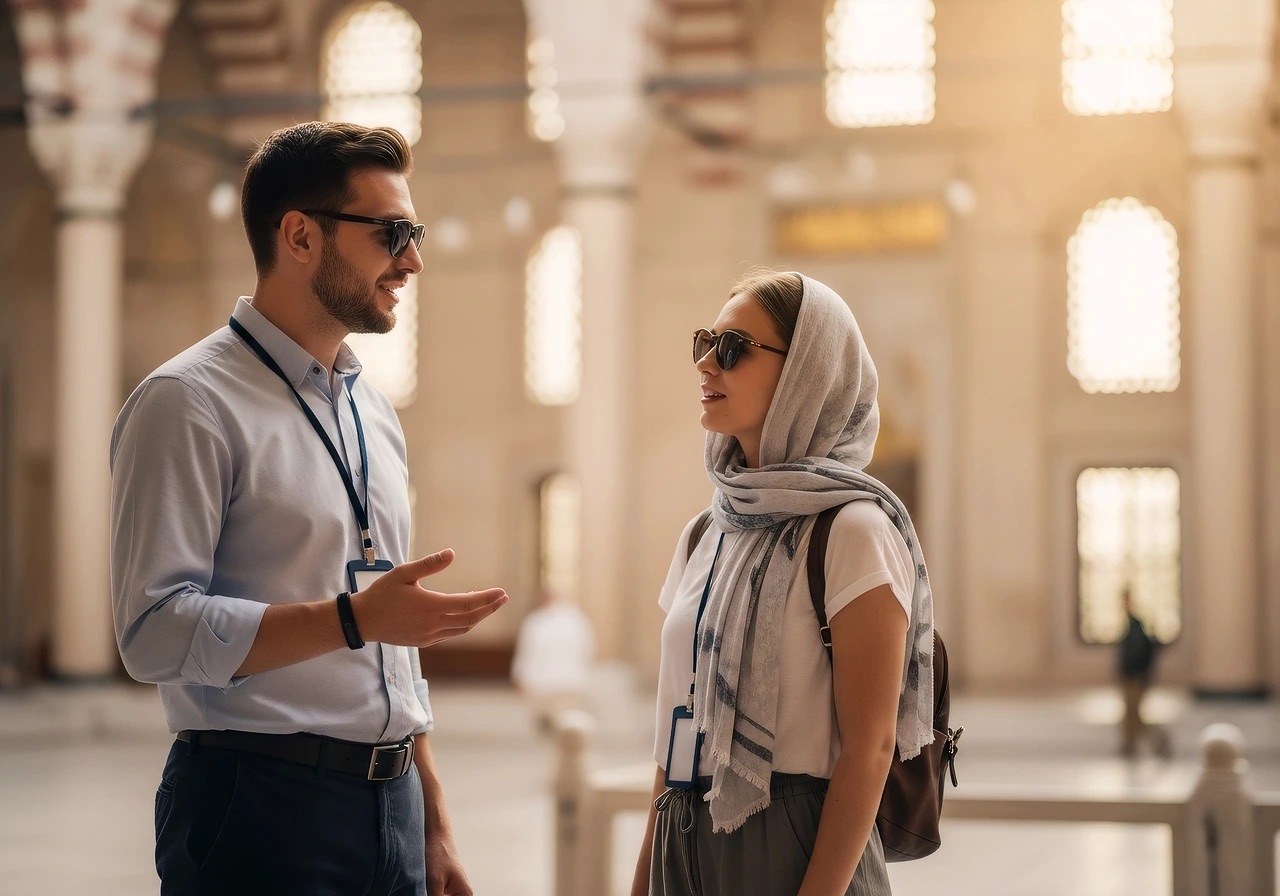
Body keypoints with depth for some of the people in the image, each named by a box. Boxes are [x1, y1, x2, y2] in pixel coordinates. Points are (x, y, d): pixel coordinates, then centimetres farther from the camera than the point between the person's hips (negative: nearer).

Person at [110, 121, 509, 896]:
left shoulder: (373, 412, 15)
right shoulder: (190, 404, -9)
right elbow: (157, 634, -19)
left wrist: (435, 827, 17)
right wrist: (354, 619, -26)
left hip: (391, 807, 7)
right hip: (262, 809, -7)